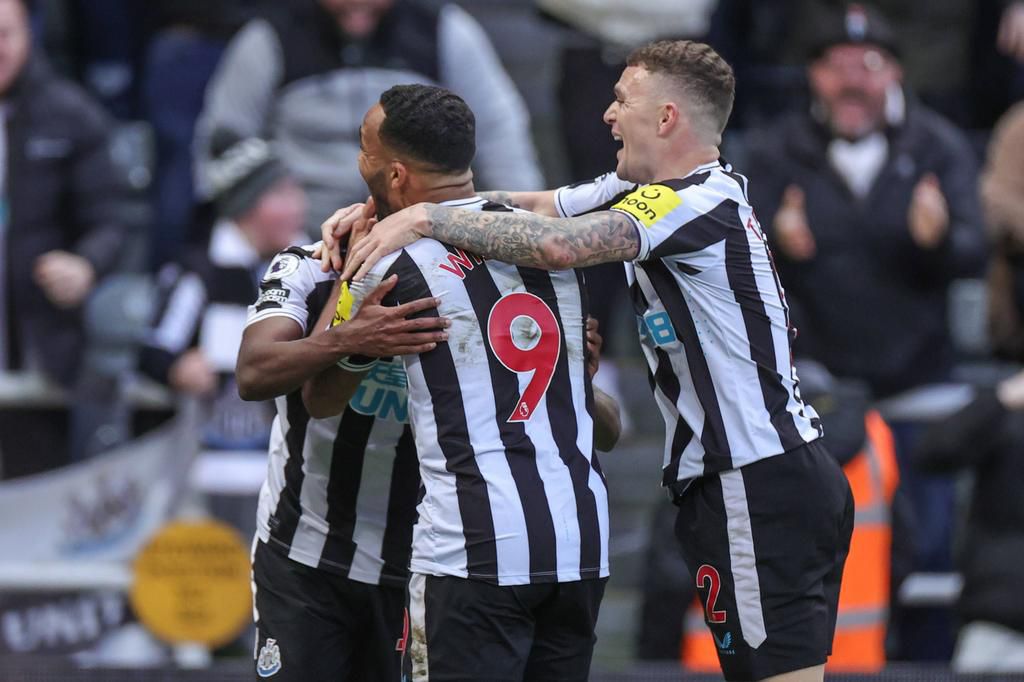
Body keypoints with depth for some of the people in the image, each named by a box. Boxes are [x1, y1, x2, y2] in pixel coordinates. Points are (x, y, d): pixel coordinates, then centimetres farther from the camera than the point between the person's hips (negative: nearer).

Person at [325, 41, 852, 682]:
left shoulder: (701, 202, -16)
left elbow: (560, 244, -29)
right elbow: (525, 207, 11)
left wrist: (426, 218, -21)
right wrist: (377, 215, 3)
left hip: (757, 488, -10)